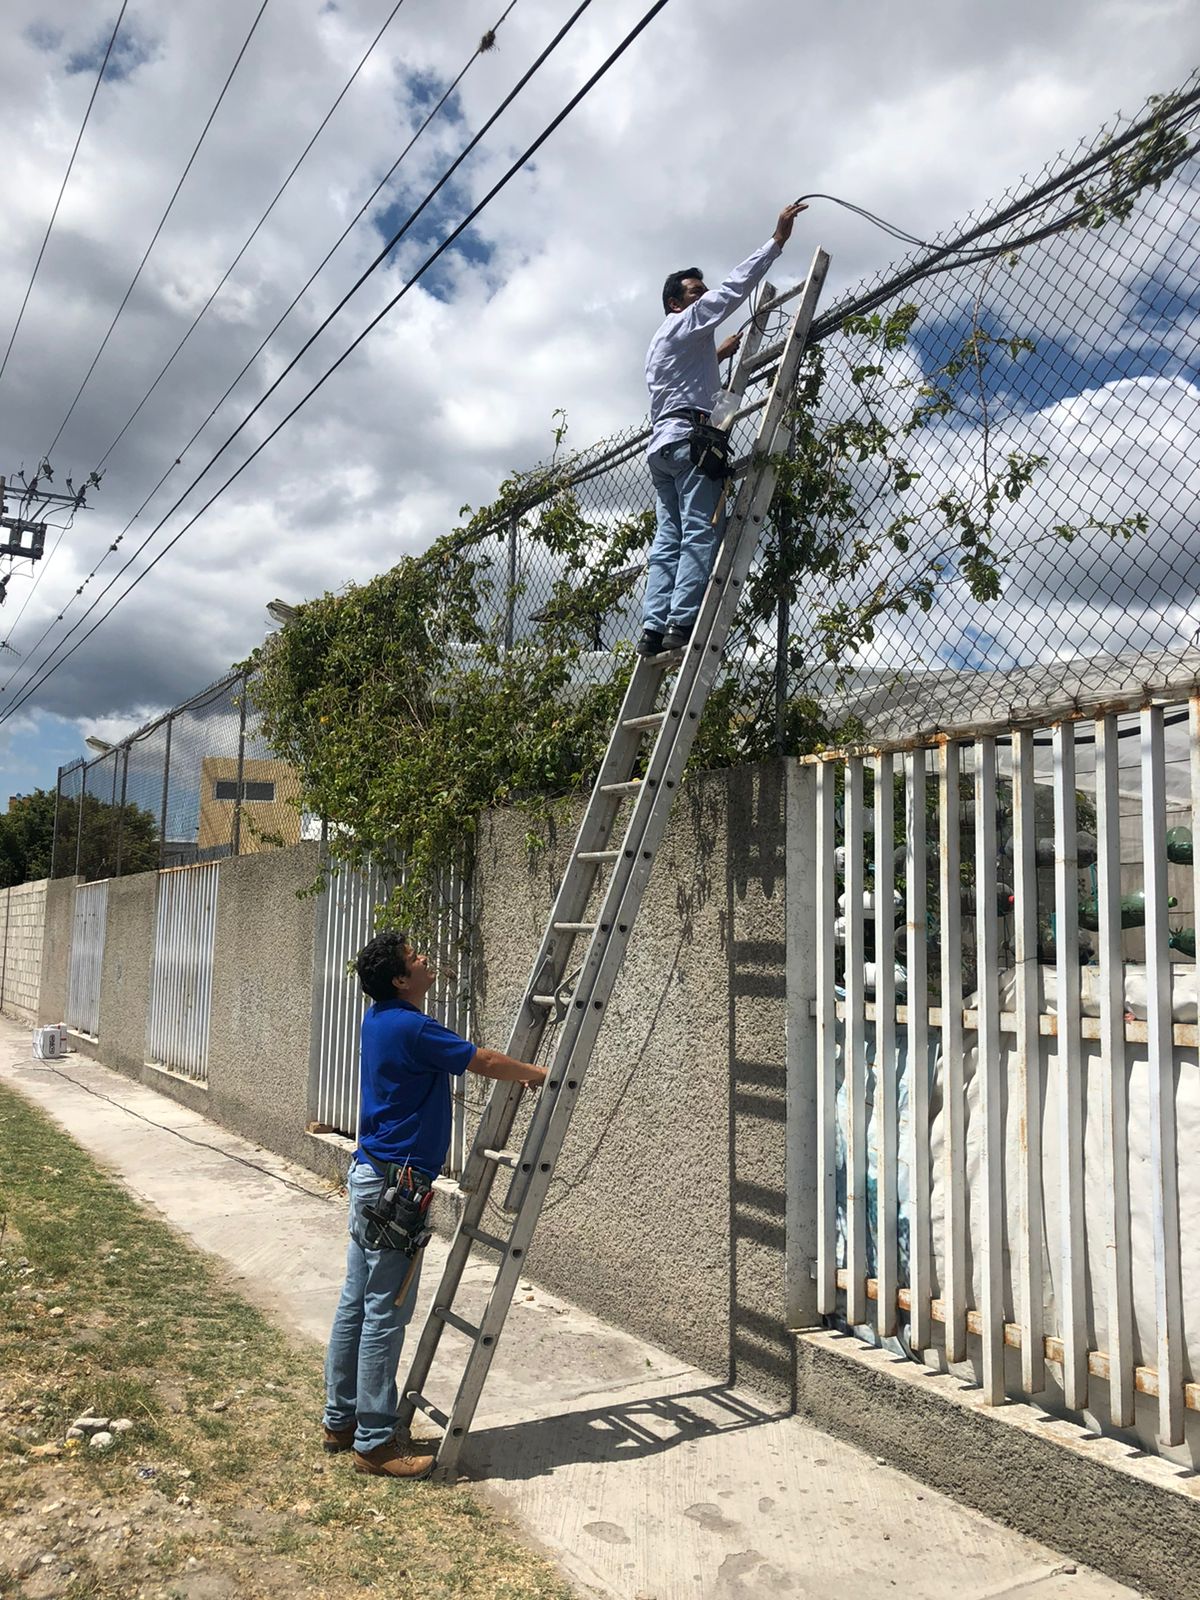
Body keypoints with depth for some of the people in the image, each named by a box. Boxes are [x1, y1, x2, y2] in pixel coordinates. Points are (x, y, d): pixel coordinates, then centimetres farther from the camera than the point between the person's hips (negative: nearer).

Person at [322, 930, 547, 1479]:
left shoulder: (381, 1019, 8)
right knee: (385, 1315, -1)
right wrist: (540, 1074, 4)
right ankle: (374, 1442, 8)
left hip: (370, 1176, 10)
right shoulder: (410, 1028, -21)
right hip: (394, 1186, -10)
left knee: (356, 1304, 17)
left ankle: (340, 1419, 28)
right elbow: (486, 1063, -13)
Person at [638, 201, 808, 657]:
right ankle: (682, 623, -28)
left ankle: (653, 628, -12)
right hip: (688, 435, -9)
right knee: (701, 533, -17)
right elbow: (735, 286, -3)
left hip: (660, 442, 9)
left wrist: (717, 354, 39)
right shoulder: (687, 322, 7)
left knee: (669, 541, -1)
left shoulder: (662, 342, 33)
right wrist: (777, 239, -2)